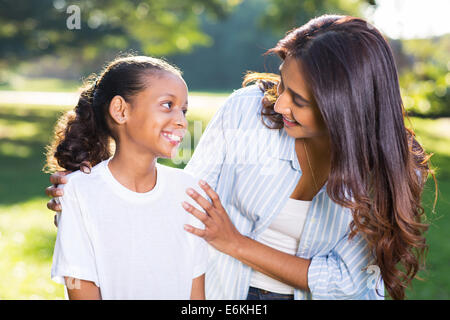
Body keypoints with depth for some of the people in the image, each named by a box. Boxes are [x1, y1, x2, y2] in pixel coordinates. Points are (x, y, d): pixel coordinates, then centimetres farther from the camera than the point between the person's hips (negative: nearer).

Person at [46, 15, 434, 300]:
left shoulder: (390, 169, -18)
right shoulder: (247, 110, -17)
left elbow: (341, 280, -17)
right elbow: (186, 197, -7)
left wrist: (235, 243, -21)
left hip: (312, 293, 0)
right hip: (226, 290, 1)